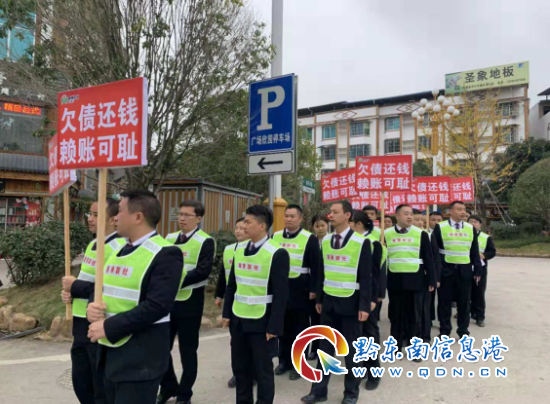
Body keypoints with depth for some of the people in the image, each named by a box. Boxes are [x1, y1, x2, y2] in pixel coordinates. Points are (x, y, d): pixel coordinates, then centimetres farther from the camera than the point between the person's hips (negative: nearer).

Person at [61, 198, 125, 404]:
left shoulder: (118, 249, -19)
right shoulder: (92, 244, 12)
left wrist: (75, 286, -18)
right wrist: (70, 293, 1)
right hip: (81, 325, 9)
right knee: (80, 382, 22)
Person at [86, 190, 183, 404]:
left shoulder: (165, 254, -16)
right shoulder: (119, 251, 12)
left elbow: (157, 306, -24)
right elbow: (102, 290, 15)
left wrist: (108, 327, -20)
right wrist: (93, 307, -7)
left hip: (140, 360, -8)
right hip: (110, 354, 8)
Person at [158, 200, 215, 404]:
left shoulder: (205, 241, -10)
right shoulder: (169, 239, 9)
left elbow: (202, 272, -19)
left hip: (190, 303, -5)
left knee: (188, 351, 8)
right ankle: (168, 388, 34)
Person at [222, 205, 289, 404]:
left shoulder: (277, 253, -15)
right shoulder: (239, 250, 5)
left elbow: (280, 294, -15)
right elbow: (232, 285, 11)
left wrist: (274, 327, -15)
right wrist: (227, 313, 9)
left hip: (261, 322, -6)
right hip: (238, 320, 6)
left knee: (262, 369, 9)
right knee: (239, 367, 17)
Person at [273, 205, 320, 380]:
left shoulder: (309, 239, -7)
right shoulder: (275, 237, 5)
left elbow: (316, 267, -8)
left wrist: (313, 289, -11)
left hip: (300, 290, -4)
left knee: (299, 328, 7)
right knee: (283, 327, 13)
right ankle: (284, 360, 27)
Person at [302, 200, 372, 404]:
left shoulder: (361, 242, -11)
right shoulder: (325, 241, 5)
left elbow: (366, 277, -10)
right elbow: (322, 272, 10)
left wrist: (364, 306, -12)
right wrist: (319, 299, 12)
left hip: (350, 302, -4)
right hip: (328, 301, 4)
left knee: (351, 349, 9)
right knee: (325, 348, 12)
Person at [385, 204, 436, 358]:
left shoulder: (421, 234, 2)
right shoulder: (386, 234, 3)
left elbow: (428, 259, 3)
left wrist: (431, 280, 0)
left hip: (415, 280, 0)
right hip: (394, 280, 1)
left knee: (414, 315, 7)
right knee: (396, 315, 10)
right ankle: (395, 347, 23)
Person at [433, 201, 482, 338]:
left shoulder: (471, 228, 7)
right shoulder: (440, 227, -3)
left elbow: (474, 251, 10)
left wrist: (477, 270, 6)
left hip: (464, 270, 3)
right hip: (445, 270, -2)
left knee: (464, 302, 9)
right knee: (444, 301, 5)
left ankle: (463, 331, 22)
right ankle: (444, 331, 17)